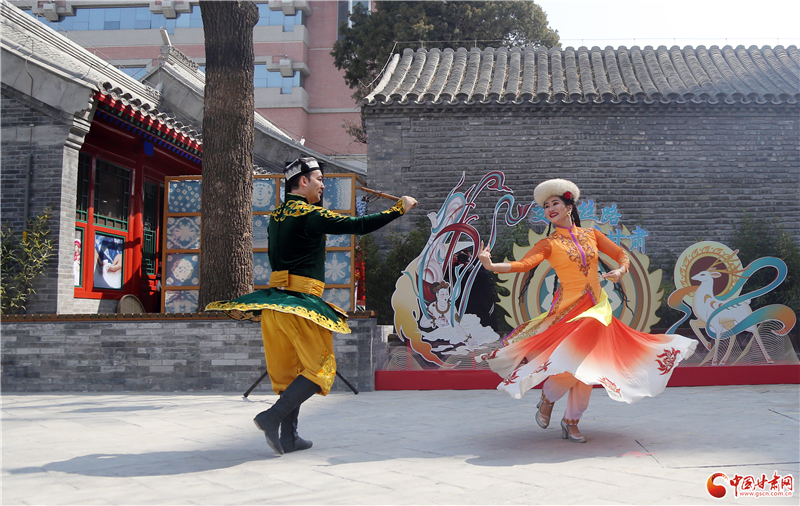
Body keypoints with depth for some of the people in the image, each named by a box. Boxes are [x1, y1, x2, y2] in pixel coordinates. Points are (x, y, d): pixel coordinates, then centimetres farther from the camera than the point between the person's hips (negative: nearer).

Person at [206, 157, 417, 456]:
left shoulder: (277, 216, 15)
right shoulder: (308, 214, -10)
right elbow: (358, 225, -13)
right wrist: (400, 209, -5)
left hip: (275, 298, 8)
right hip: (301, 302, -8)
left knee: (291, 370, 15)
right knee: (320, 368, 1)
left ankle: (288, 437, 15)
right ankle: (273, 417, -8)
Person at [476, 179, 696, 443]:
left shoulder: (591, 234, 9)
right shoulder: (549, 243, -2)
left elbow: (621, 254, 14)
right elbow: (523, 264, -17)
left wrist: (620, 271, -9)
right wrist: (491, 265, -32)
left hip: (596, 308, 4)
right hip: (568, 308, -4)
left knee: (587, 366, 5)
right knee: (574, 360, -18)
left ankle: (571, 422, 18)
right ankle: (547, 400, 10)